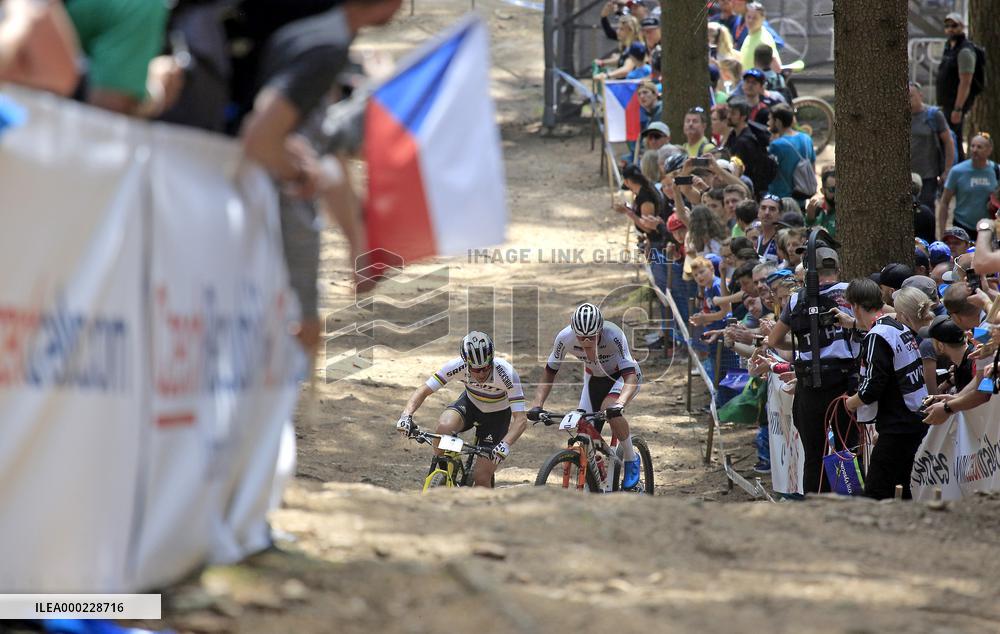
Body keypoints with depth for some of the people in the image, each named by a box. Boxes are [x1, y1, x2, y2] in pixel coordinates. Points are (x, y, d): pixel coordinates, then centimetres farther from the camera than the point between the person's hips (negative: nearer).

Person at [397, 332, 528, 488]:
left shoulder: (506, 373, -35)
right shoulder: (457, 366, -29)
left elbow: (520, 420, -37)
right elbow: (423, 390, -24)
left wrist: (505, 444, -55)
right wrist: (406, 415, -42)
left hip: (496, 415, -2)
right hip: (470, 404, 2)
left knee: (481, 476, -11)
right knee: (444, 426, -32)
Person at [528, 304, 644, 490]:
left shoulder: (613, 336, -37)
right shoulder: (565, 338, -27)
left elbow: (631, 376, -42)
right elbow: (549, 372, -14)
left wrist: (619, 404, -60)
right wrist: (537, 405, -27)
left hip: (622, 375, -4)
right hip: (594, 378, 4)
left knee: (610, 410, -34)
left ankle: (631, 460, -13)